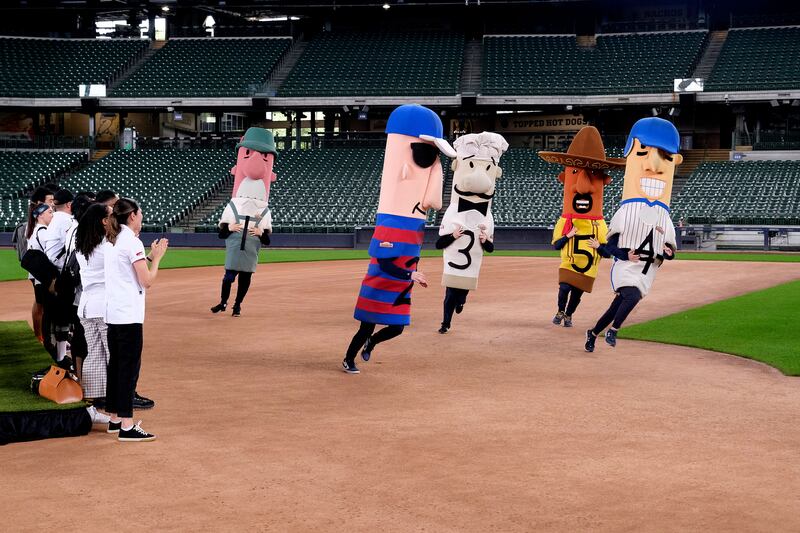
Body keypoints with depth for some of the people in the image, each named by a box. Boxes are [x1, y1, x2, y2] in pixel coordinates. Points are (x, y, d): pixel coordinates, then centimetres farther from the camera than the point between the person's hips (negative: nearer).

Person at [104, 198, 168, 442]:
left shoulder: (111, 242, 14)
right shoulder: (132, 242, -13)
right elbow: (147, 281, -15)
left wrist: (148, 255, 16)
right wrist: (157, 257, -3)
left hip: (112, 312, 9)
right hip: (129, 314, -9)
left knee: (115, 365, 15)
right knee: (129, 367, -8)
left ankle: (114, 419, 22)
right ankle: (127, 426, -9)